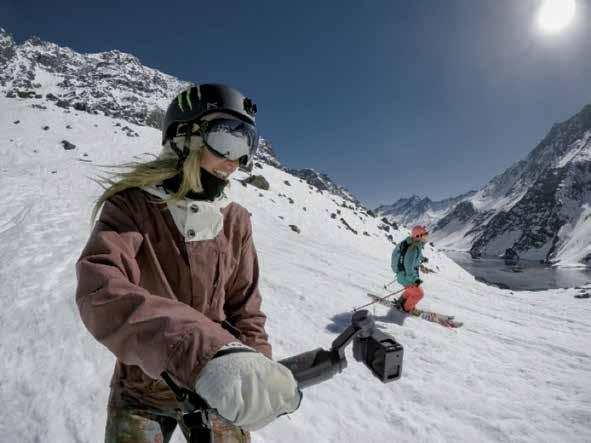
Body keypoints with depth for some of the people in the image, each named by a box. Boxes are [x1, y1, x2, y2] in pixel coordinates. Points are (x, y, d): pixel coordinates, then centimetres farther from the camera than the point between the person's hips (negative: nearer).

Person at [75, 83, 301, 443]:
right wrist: (205, 354, -48)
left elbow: (244, 310, -2)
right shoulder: (131, 206, -15)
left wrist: (253, 382, -13)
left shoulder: (236, 221, -7)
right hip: (141, 391, -1)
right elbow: (100, 290, -33)